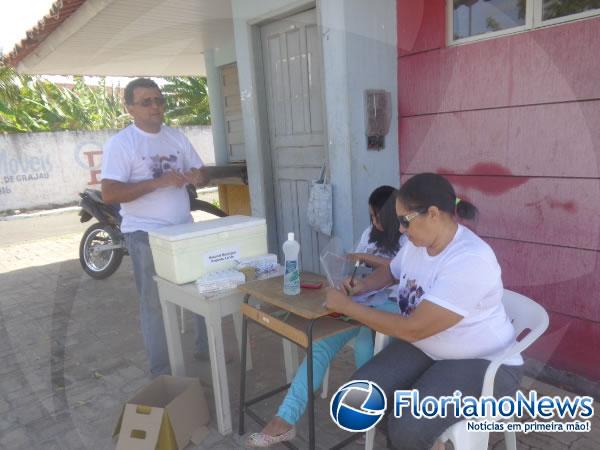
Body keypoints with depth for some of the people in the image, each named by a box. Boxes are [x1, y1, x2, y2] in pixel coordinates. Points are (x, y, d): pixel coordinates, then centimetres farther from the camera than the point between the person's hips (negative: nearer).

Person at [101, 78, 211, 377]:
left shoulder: (177, 137, 8)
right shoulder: (120, 143, -9)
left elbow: (202, 175, 11)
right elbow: (109, 194, -18)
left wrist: (198, 177, -14)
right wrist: (158, 182, -24)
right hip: (146, 234, -6)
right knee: (155, 303, 4)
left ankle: (207, 347, 38)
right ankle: (161, 372, 19)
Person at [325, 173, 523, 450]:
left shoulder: (469, 261, -29)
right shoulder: (416, 243, -2)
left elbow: (412, 329, -29)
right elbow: (391, 272, 22)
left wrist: (347, 306, -21)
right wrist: (361, 286, 0)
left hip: (481, 363, -7)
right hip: (425, 349, 8)